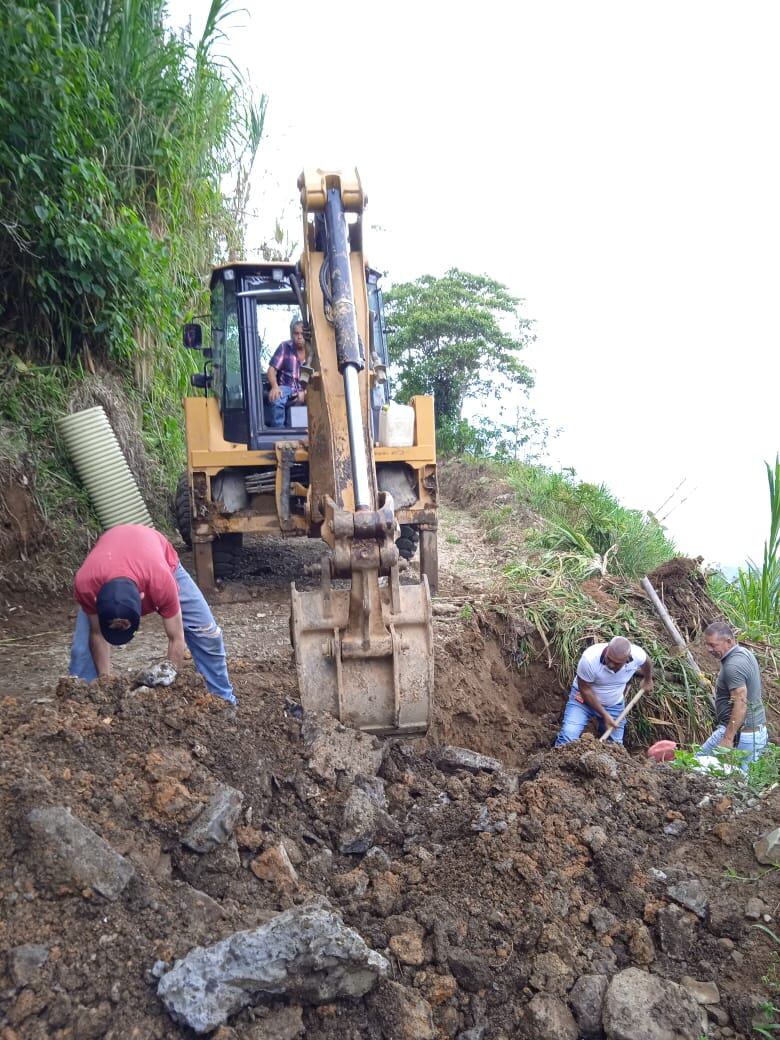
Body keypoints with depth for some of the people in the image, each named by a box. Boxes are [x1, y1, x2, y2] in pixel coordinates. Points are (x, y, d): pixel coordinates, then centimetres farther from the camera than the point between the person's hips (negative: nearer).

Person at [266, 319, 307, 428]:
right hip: (286, 387, 0)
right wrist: (274, 386, -27)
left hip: (306, 389, 0)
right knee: (276, 399, -34)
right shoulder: (284, 347, -3)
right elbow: (272, 370, -6)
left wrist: (306, 391, -24)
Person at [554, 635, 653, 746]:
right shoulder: (589, 659, -36)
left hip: (614, 705, 3)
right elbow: (585, 689, -21)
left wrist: (648, 680, 19)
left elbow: (646, 661, 1)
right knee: (568, 736, -22)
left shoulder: (637, 655, -26)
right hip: (584, 698, -3)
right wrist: (604, 715, -19)